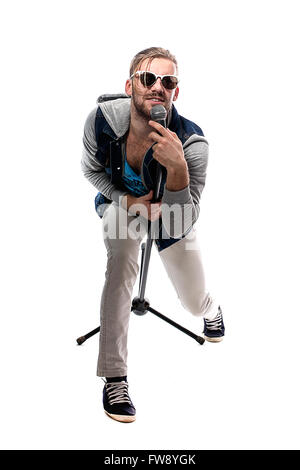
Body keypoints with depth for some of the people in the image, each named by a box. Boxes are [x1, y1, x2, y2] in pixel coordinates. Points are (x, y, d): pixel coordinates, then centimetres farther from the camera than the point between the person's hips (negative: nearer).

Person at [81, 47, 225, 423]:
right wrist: (129, 200, -24)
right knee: (122, 262, -33)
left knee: (194, 302, 11)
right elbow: (90, 169, -8)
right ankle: (113, 376, -22)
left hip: (169, 213, 0)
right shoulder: (102, 119, -31)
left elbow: (179, 225, -40)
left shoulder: (192, 143, -37)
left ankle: (211, 309, 55)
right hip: (120, 201, 0)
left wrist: (178, 167, -55)